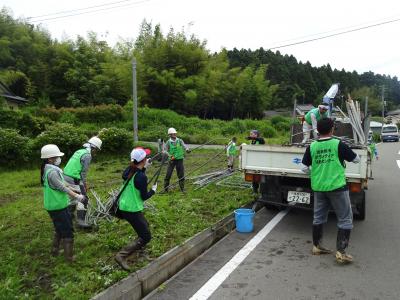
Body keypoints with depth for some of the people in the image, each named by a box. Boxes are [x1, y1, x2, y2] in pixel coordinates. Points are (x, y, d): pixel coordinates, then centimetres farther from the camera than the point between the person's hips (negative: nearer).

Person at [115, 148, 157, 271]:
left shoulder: (130, 171, 1)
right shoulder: (142, 177, -22)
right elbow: (144, 197, -14)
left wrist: (144, 167, 15)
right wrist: (153, 190, 4)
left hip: (123, 207, 9)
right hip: (132, 210, -9)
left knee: (144, 225, 28)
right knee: (146, 236, 1)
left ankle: (139, 246, 45)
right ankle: (122, 255, -5)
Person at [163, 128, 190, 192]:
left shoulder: (180, 140, 0)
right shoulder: (168, 142, -2)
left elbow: (184, 145, -14)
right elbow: (165, 151, 1)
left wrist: (187, 149, -36)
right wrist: (170, 156, -16)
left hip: (179, 159, 1)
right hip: (171, 160, -1)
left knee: (181, 174, 5)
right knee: (168, 174, -1)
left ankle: (182, 188, 20)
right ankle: (165, 188, 12)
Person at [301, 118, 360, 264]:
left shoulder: (312, 147, -1)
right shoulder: (339, 145, -9)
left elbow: (304, 168, 3)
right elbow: (356, 160, 5)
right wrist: (345, 154, 24)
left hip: (318, 187, 4)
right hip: (337, 186, -4)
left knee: (318, 217, 17)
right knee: (345, 219, 7)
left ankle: (316, 246, 29)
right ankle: (341, 252, 6)